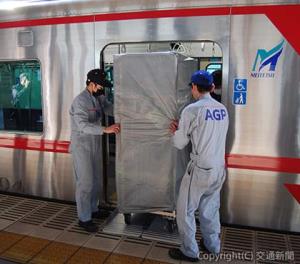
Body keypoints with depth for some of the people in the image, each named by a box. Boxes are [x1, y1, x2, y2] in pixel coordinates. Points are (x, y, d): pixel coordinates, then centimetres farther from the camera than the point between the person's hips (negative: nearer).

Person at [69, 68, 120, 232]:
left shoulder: (99, 98, 5)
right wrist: (105, 129, -38)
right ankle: (84, 218, 14)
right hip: (82, 147, -8)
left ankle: (93, 210, 35)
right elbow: (82, 125, -31)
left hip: (95, 145, 8)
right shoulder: (80, 100, -21)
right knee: (85, 183, -1)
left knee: (96, 181, 17)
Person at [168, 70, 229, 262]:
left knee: (185, 211, 11)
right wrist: (182, 130, 15)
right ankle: (213, 246, 37)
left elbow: (180, 144, -8)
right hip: (219, 169, 6)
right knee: (210, 209, 22)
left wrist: (176, 132, 13)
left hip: (200, 170, -6)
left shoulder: (192, 110, -15)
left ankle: (190, 252, 22)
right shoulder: (223, 109, 3)